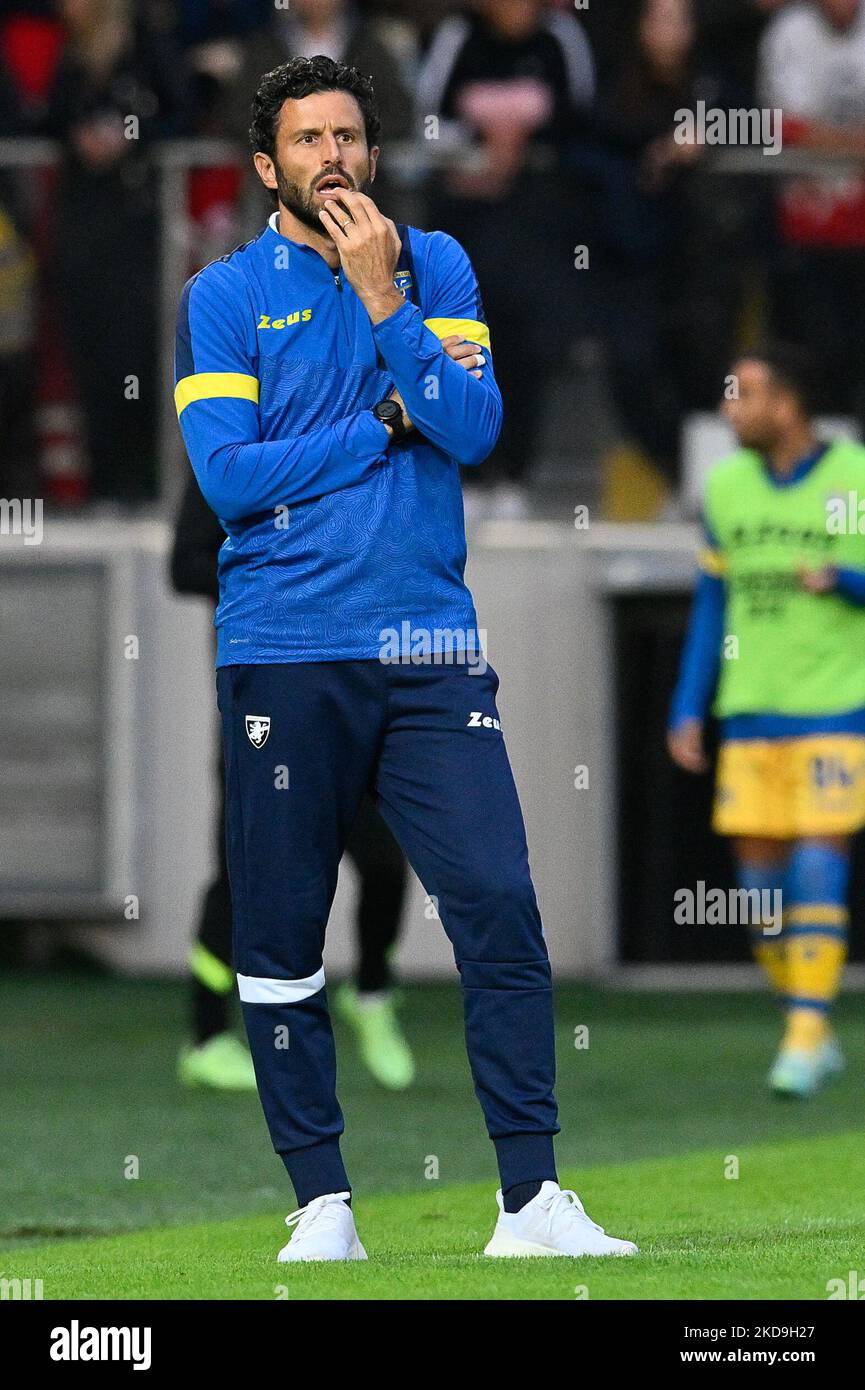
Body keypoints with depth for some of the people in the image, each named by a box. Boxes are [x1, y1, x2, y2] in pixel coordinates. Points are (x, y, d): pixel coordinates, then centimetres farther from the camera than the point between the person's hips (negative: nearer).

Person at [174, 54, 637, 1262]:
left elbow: (474, 428, -4)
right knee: (280, 941, 1)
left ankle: (532, 1199, -7)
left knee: (502, 910, -9)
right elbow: (229, 475, -7)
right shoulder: (223, 298, 5)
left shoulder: (436, 267, 10)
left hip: (429, 649, 1)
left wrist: (383, 300, -11)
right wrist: (390, 418, -5)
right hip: (285, 661, -1)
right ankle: (322, 1202, 12)